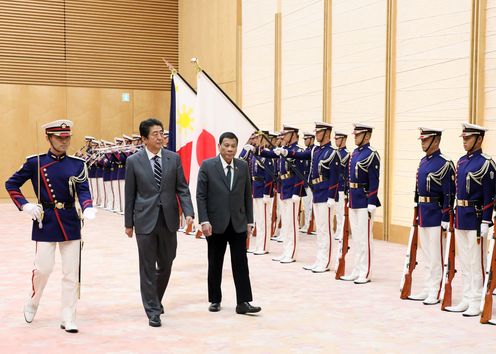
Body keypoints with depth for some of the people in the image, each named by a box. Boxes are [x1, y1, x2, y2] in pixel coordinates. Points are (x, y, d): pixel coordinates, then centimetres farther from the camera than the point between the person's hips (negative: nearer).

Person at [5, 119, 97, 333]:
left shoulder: (77, 164, 3)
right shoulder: (35, 162, 0)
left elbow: (83, 191, -7)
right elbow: (11, 184, 7)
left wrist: (88, 208, -27)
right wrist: (25, 205, -5)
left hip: (71, 223, 2)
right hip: (45, 222, -2)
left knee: (72, 273, 2)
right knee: (43, 268, 0)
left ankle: (68, 319, 11)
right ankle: (32, 304, 30)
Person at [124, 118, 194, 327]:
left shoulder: (174, 158, 3)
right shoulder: (134, 161, -2)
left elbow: (182, 189, 4)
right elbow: (130, 194, 2)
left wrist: (188, 212, -10)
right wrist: (129, 223, 3)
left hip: (168, 219, 3)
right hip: (146, 220, -2)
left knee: (166, 265, 13)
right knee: (148, 267, 1)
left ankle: (155, 300, 35)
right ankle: (153, 310, 9)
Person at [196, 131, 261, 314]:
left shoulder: (243, 166, 5)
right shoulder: (207, 166, -4)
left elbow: (247, 195, 8)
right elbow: (201, 196, -5)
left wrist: (249, 221, 4)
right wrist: (204, 221, -13)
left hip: (238, 223, 2)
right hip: (216, 224, -2)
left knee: (240, 263, -1)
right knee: (215, 264, 9)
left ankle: (243, 302, 2)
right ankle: (215, 300, 21)